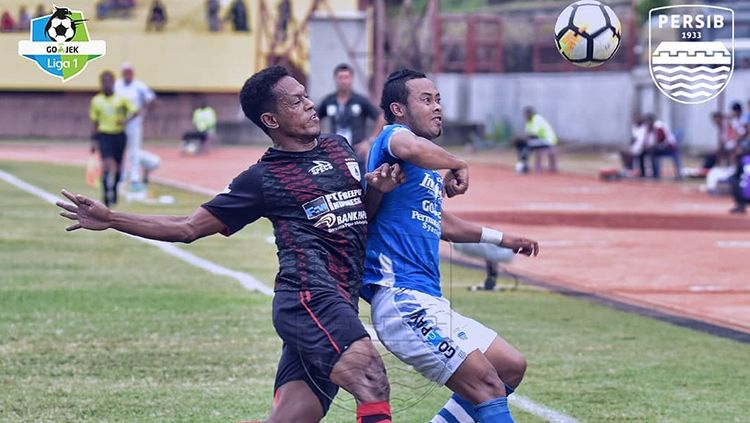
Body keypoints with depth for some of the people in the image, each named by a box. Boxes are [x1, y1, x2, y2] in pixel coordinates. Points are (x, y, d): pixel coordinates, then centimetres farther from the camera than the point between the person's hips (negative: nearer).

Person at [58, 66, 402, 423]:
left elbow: (359, 214, 33)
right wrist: (110, 219, -3)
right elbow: (188, 228, 7)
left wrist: (377, 188, 9)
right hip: (308, 296, -6)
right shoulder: (264, 177, 3)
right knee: (372, 379, -28)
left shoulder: (339, 148, 20)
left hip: (341, 303, 6)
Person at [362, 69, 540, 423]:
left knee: (512, 367, 15)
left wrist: (502, 240, 49)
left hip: (430, 303, 10)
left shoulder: (429, 171, 22)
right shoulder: (392, 136, -6)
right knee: (486, 385, -17)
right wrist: (458, 166, -17)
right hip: (402, 298, -10)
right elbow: (409, 147, -33)